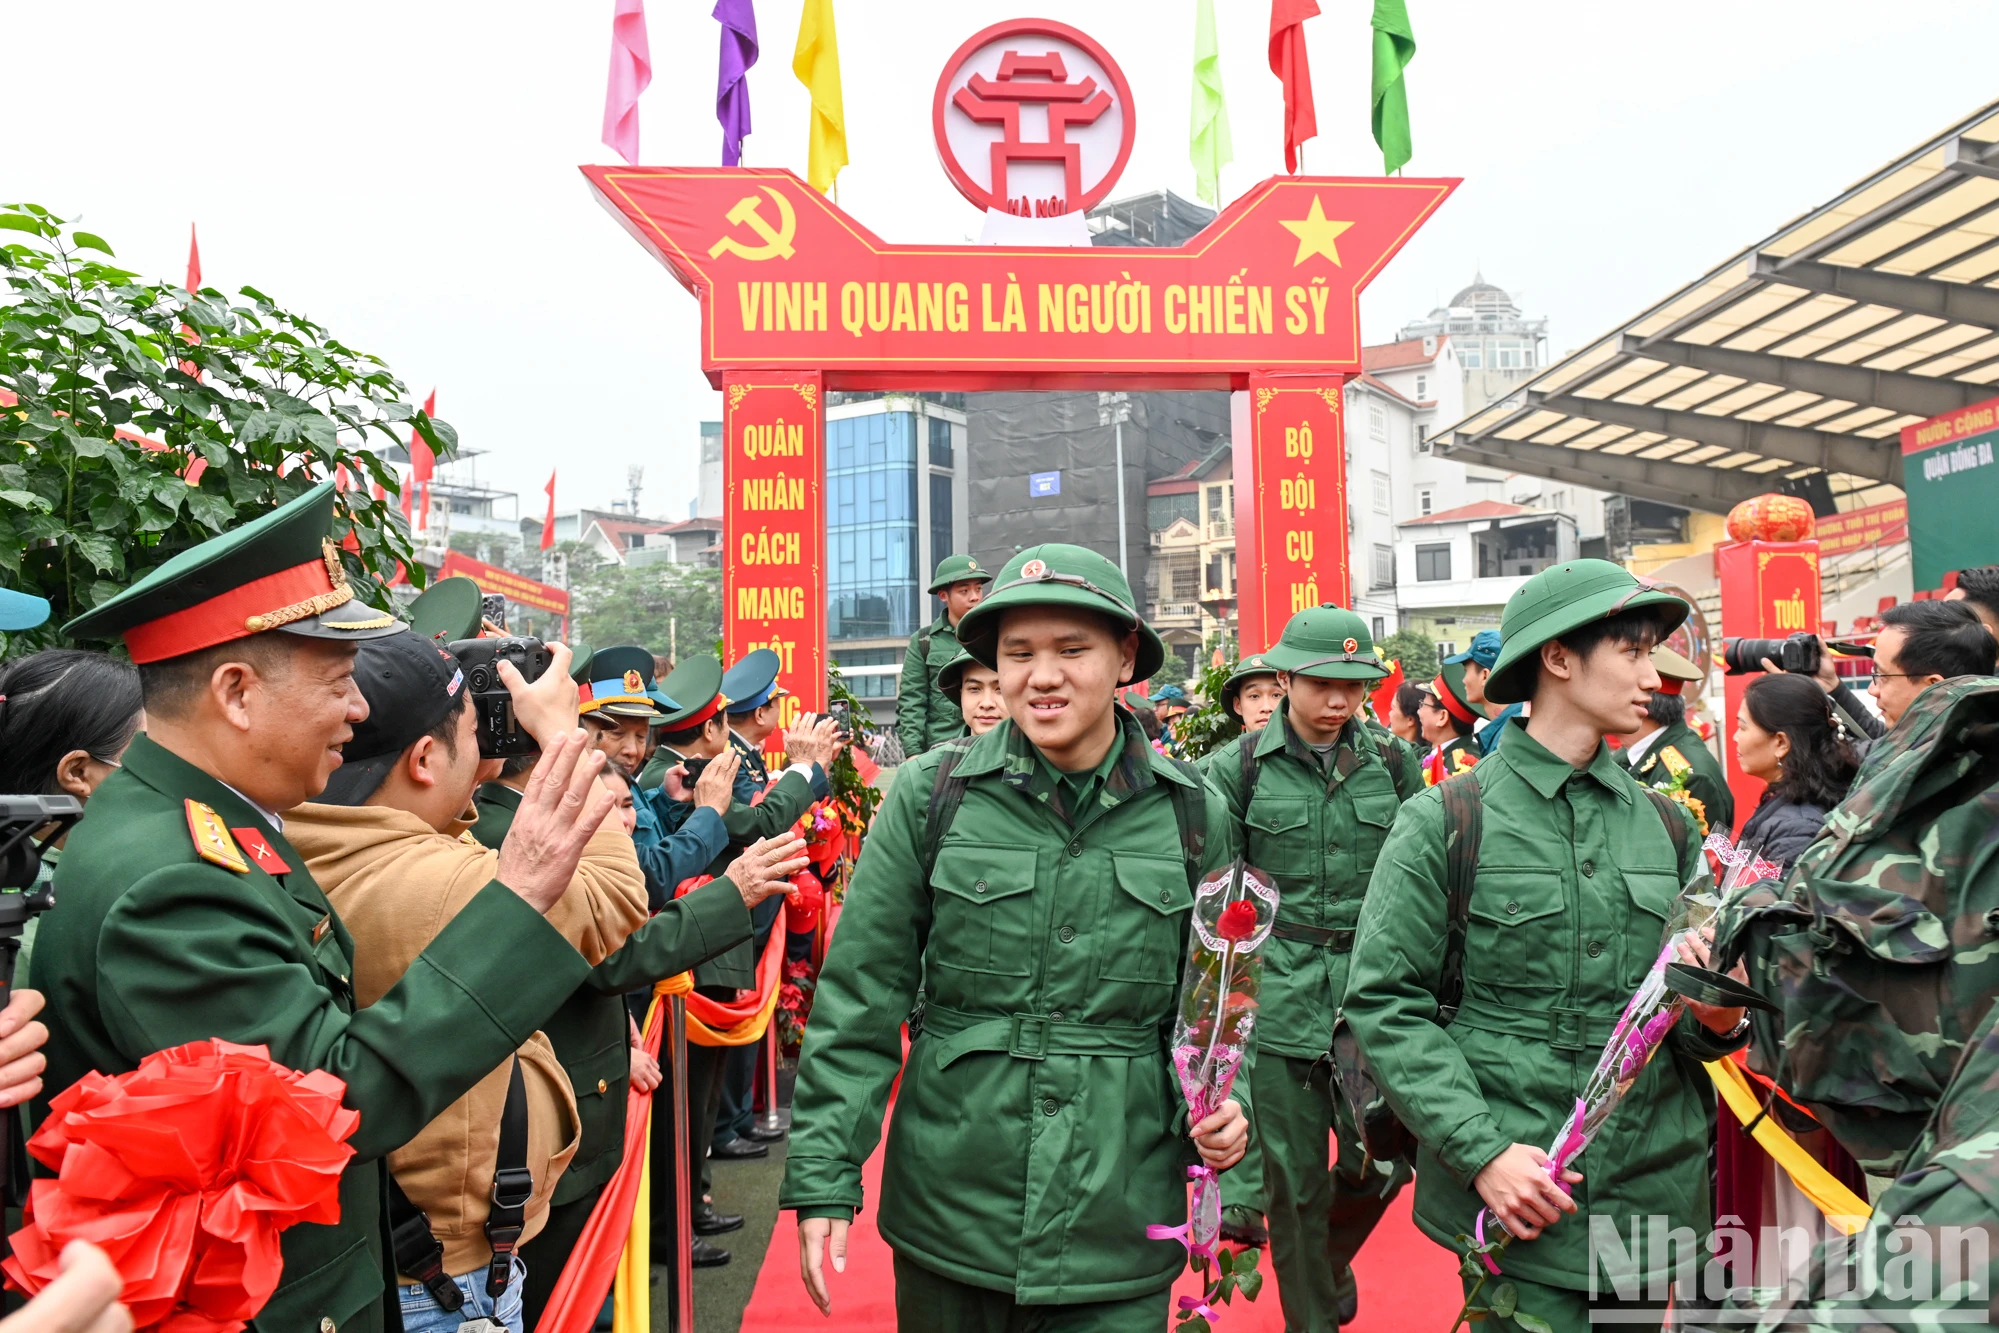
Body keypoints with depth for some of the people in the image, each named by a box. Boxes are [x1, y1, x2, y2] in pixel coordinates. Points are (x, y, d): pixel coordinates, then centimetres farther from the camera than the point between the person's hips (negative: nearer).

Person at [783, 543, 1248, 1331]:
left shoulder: (1190, 816, -2)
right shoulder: (929, 796, -7)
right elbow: (861, 1000, -4)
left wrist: (1222, 1106, -8)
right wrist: (824, 1178, -7)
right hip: (946, 1218, 0)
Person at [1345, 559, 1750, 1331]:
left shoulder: (1665, 827, 7)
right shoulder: (1448, 823, -9)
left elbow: (1692, 1027, 14)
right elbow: (1383, 1004, -10)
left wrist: (1716, 1019, -9)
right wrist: (1482, 1150, -17)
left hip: (1655, 1189, 5)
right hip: (1516, 1203, -5)